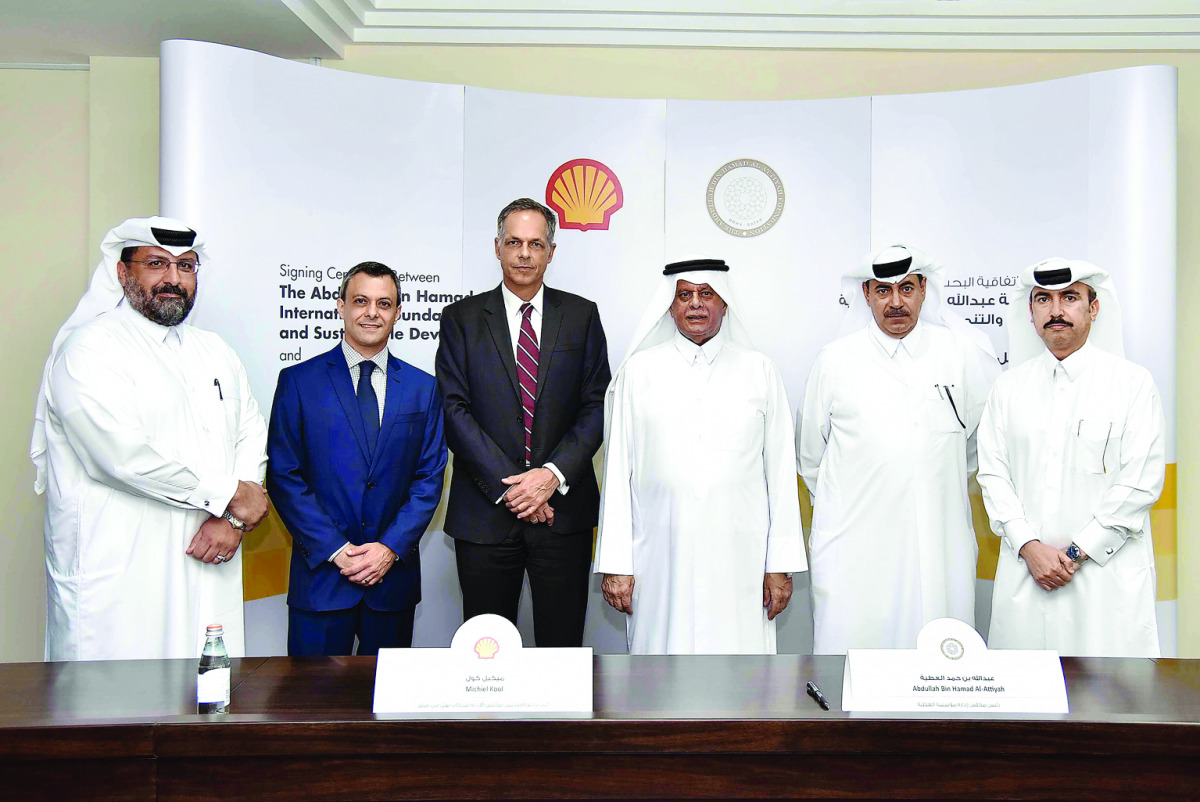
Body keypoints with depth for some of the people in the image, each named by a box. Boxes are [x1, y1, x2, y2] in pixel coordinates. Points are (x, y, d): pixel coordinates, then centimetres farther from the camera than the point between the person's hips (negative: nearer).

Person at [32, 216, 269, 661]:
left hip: (206, 568, 6)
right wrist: (229, 495, -10)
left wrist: (231, 520, -6)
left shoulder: (215, 350, 16)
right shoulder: (89, 348, -6)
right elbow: (124, 454, -18)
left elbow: (251, 436, 11)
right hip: (118, 579, -5)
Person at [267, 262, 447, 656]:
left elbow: (429, 478, 4)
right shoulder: (299, 382, 0)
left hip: (394, 575, 2)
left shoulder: (423, 388, 6)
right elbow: (283, 476, -4)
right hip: (321, 572, -2)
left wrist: (391, 548, -8)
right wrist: (336, 550, -11)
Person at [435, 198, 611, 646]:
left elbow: (597, 405, 2)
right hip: (486, 510, 0)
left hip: (564, 508, 1)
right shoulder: (461, 318, 5)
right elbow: (454, 410, -3)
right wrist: (508, 485, -11)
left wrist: (554, 474, -11)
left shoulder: (582, 315, 7)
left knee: (563, 644, 7)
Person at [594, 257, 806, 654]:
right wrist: (615, 564, 0)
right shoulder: (639, 370, 7)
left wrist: (782, 564, 3)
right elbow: (618, 469, 5)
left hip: (739, 559, 0)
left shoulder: (760, 371, 9)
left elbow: (780, 469, 7)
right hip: (661, 558, 0)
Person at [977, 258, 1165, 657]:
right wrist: (1029, 547, -8)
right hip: (1025, 570, 2)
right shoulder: (1009, 386, 10)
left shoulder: (1133, 382, 1)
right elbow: (993, 472, 4)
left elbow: (1141, 482, -5)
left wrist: (1077, 552, -10)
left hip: (1108, 572, -2)